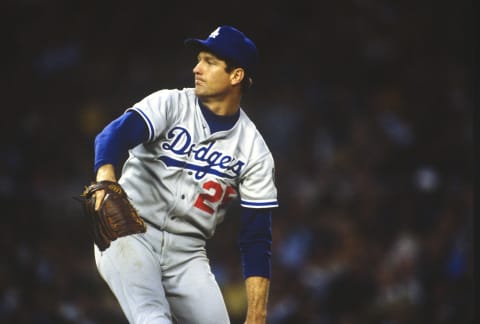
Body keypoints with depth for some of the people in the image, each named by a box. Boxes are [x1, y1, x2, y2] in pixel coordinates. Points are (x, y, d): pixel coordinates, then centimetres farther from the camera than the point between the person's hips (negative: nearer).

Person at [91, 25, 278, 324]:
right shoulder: (170, 104, -1)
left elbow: (256, 239, 1)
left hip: (186, 253, 3)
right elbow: (116, 133, -19)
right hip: (130, 233, -3)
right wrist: (106, 174, -43)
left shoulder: (254, 152, 3)